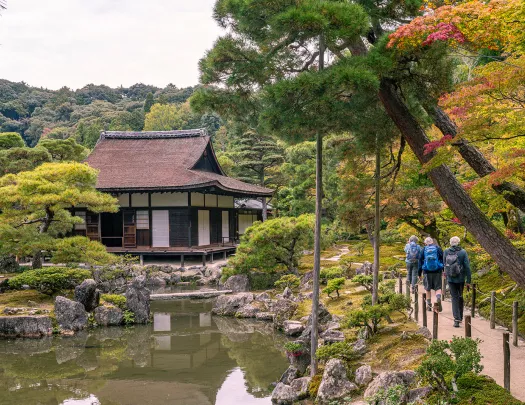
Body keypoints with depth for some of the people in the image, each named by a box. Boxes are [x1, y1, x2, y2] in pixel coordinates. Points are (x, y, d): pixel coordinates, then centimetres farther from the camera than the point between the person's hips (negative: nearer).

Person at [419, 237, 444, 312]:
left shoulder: (424, 250, 4)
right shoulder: (438, 248, 3)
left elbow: (420, 262, 6)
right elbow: (443, 259, 0)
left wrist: (419, 274, 11)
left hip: (427, 272, 0)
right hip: (437, 271, 0)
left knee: (428, 289, 11)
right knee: (438, 287, 4)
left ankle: (429, 305, 15)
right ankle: (438, 298, -27)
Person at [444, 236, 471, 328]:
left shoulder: (446, 252, -4)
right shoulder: (463, 252, -10)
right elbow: (467, 267, -11)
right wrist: (468, 281, -6)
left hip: (450, 279, 0)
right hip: (461, 279, 0)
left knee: (454, 298, 5)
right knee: (460, 297, 18)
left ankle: (457, 319, -5)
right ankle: (460, 317, 29)